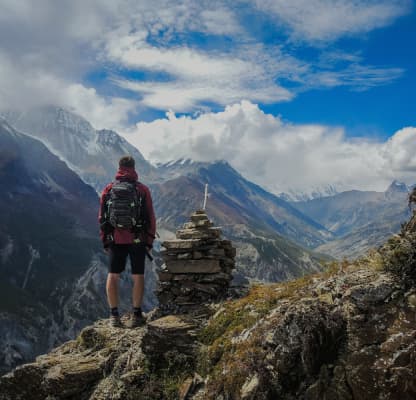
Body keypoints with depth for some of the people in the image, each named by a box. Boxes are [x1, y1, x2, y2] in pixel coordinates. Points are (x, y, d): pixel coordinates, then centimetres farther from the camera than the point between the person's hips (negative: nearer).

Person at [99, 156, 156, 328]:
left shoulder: (108, 189, 2)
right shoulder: (142, 189, -3)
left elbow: (102, 217, 5)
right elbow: (150, 217, -3)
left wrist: (105, 241, 12)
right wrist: (150, 241, 4)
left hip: (115, 240, 2)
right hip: (137, 240, -1)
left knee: (112, 276, 10)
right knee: (138, 276, 6)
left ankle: (114, 315, 10)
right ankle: (136, 315, 10)